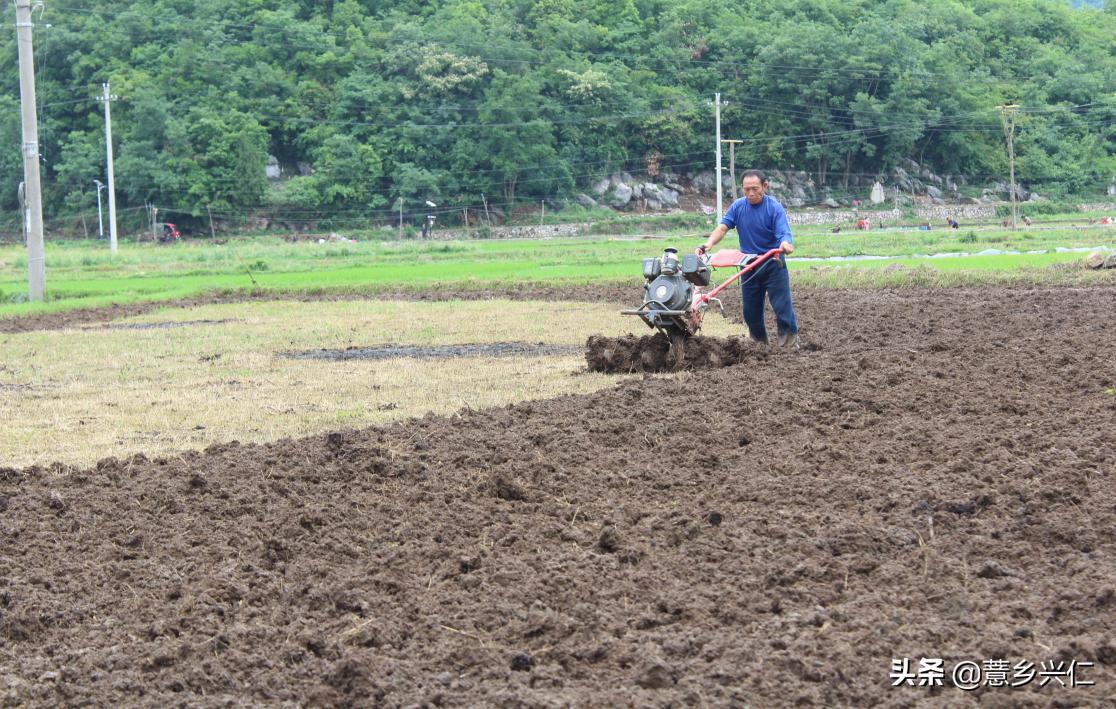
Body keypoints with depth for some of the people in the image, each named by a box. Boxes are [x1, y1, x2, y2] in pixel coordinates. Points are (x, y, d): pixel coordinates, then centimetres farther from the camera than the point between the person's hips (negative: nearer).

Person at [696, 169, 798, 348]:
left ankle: (790, 344, -5)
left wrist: (785, 244, -50)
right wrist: (709, 244, -26)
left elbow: (784, 233, -25)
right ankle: (759, 345, 24)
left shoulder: (775, 208, -14)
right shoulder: (738, 207, 1)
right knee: (751, 310, 9)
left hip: (773, 264, -5)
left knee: (782, 306, -11)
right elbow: (722, 227, -7)